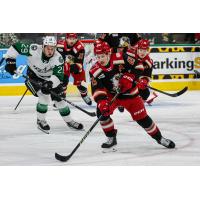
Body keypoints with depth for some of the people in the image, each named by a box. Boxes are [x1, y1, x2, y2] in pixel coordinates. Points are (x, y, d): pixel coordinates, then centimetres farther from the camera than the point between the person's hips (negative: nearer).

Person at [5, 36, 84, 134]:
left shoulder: (58, 58, -28)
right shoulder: (34, 50, -31)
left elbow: (58, 76, -33)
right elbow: (15, 47, -23)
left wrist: (50, 83, -51)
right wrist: (10, 61, -26)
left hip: (50, 79, 3)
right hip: (34, 77, -3)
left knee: (59, 99, 5)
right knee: (45, 97, -23)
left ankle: (69, 121, 26)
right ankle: (40, 121, -3)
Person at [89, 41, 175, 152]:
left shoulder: (121, 58, -23)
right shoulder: (95, 71, -18)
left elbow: (138, 66, -14)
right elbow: (97, 90, -23)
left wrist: (129, 77, -27)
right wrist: (102, 102, -39)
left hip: (129, 93, -1)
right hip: (111, 94, 1)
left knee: (142, 117, 2)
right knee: (102, 111, -22)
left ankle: (159, 138, 23)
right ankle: (111, 139, -5)